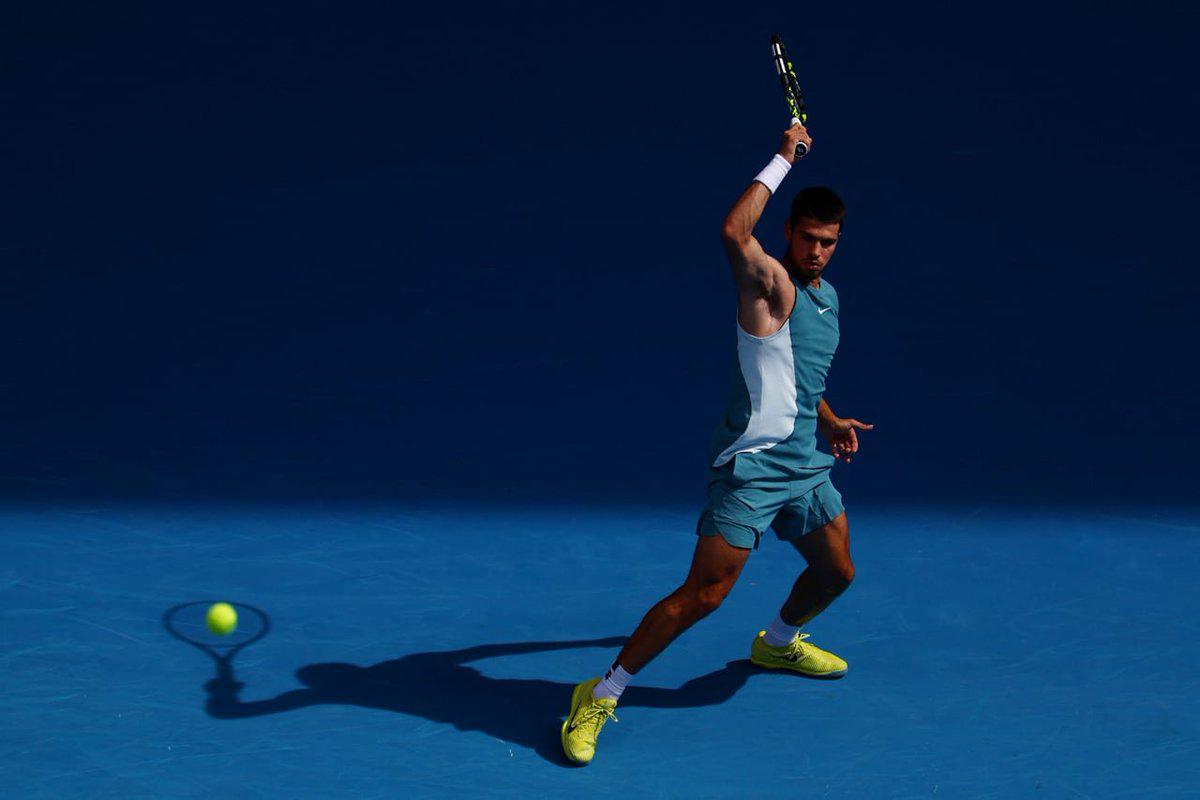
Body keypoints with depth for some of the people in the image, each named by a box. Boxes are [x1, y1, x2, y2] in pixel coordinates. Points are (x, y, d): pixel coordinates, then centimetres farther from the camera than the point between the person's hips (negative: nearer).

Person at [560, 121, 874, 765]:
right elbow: (733, 233, -35)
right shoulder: (771, 284, -12)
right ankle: (600, 698, -5)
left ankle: (777, 643, 52)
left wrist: (831, 422, 19)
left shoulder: (827, 296, 14)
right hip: (751, 466, -9)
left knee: (836, 572, 21)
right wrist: (784, 158, -26)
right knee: (702, 594, -14)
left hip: (807, 465, 9)